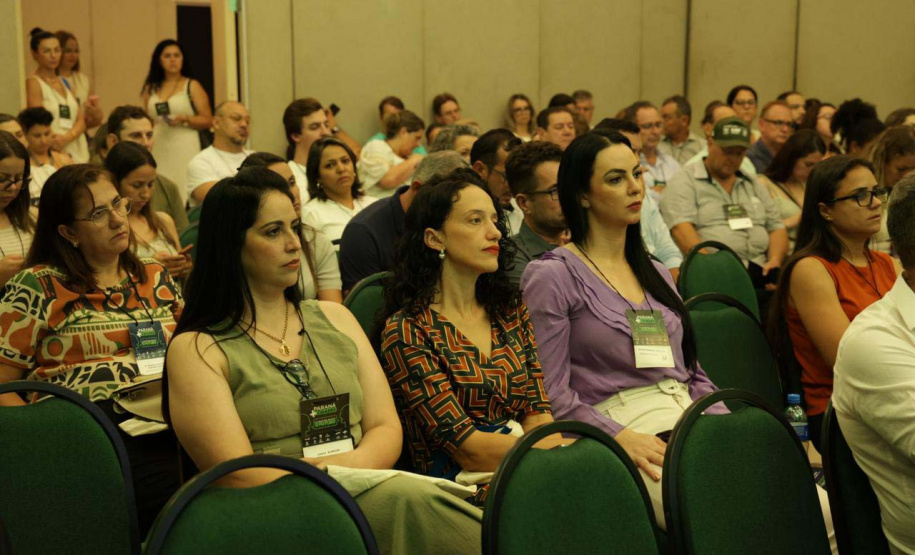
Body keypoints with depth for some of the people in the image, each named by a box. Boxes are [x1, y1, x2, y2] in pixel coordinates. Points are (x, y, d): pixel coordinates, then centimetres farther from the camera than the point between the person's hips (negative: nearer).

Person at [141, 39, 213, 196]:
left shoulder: (192, 86, 6)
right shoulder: (151, 89, 14)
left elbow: (207, 120, 1)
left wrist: (184, 119, -14)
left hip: (186, 147, -3)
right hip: (158, 149, 3)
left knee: (185, 193, -11)